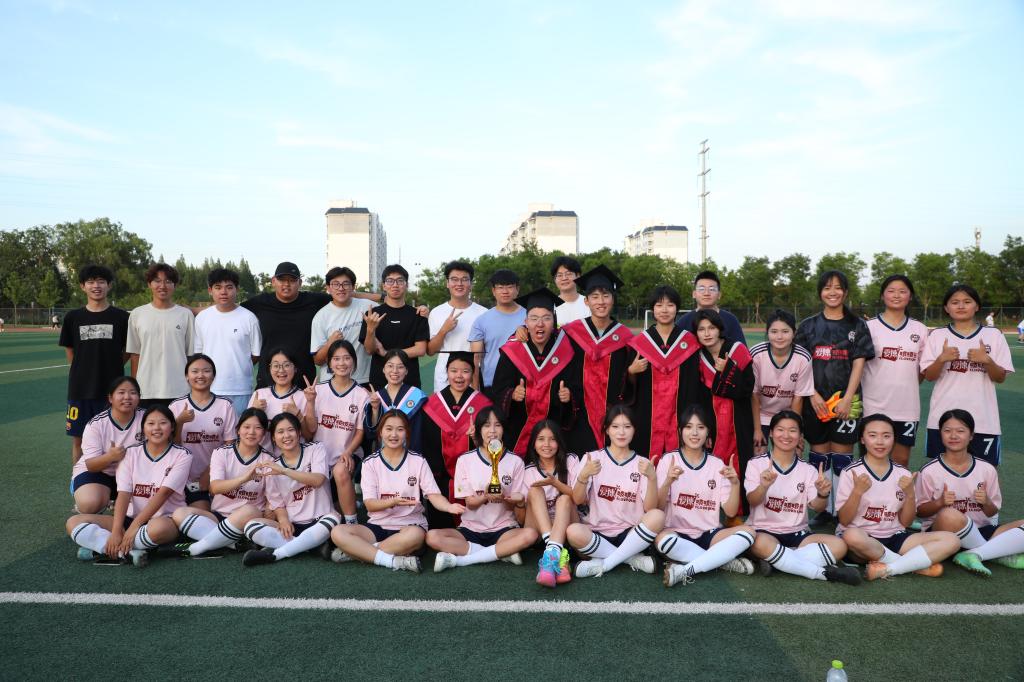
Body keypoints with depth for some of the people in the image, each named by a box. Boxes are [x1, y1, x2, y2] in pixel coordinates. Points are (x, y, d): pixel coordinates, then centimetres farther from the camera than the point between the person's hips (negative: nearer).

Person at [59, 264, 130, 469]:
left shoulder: (122, 317, -2)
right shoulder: (73, 317, 3)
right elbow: (69, 350, 13)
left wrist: (111, 369, 3)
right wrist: (83, 373, 8)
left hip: (111, 389, -2)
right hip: (80, 390, 2)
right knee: (78, 439, 7)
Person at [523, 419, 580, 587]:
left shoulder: (570, 461, 2)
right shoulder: (528, 471, 4)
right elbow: (522, 517, 0)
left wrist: (555, 483, -24)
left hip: (566, 526, -1)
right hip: (538, 531, 1)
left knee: (564, 499, -29)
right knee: (535, 490, -25)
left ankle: (551, 554, -52)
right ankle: (558, 555, -45)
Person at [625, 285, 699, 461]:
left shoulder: (689, 341, 3)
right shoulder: (639, 342, 3)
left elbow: (693, 384, 2)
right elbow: (630, 386, 6)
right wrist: (631, 371, -15)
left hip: (678, 417, 0)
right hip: (647, 417, 0)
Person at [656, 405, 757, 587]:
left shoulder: (716, 464, 6)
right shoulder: (668, 460, -1)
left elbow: (730, 512, 1)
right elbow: (657, 507, -8)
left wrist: (735, 484, -16)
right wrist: (668, 482, -26)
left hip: (709, 534, 3)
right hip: (678, 534, -3)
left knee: (748, 531, -23)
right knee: (662, 539, -36)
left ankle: (685, 571, -29)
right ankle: (725, 562, -19)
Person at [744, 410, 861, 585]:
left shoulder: (808, 470, 10)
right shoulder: (756, 464, 1)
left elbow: (816, 507, -4)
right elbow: (752, 501, -13)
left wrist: (823, 494, -28)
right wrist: (764, 486, -36)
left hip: (796, 534, 4)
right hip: (763, 531, -4)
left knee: (838, 545, -21)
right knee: (760, 543, -38)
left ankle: (775, 561, -26)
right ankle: (825, 572, -27)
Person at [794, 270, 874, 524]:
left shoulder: (856, 325, 5)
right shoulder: (809, 326, 8)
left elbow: (858, 363, -1)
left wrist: (847, 399, -10)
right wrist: (813, 396, -8)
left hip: (845, 401, -1)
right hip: (815, 401, 2)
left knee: (842, 455, 0)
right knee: (819, 454, 6)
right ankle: (824, 509, 15)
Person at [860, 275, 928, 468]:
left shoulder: (920, 330, 7)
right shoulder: (869, 326, -1)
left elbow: (923, 369, 15)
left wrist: (907, 387, 4)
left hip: (908, 407, 3)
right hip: (875, 406, -3)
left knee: (902, 460, 10)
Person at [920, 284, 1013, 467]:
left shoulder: (993, 335, 4)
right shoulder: (937, 335, 4)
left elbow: (1000, 378, 3)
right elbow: (929, 376, 2)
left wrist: (986, 360, -16)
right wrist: (942, 359, -17)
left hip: (983, 420, 0)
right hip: (943, 419, 0)